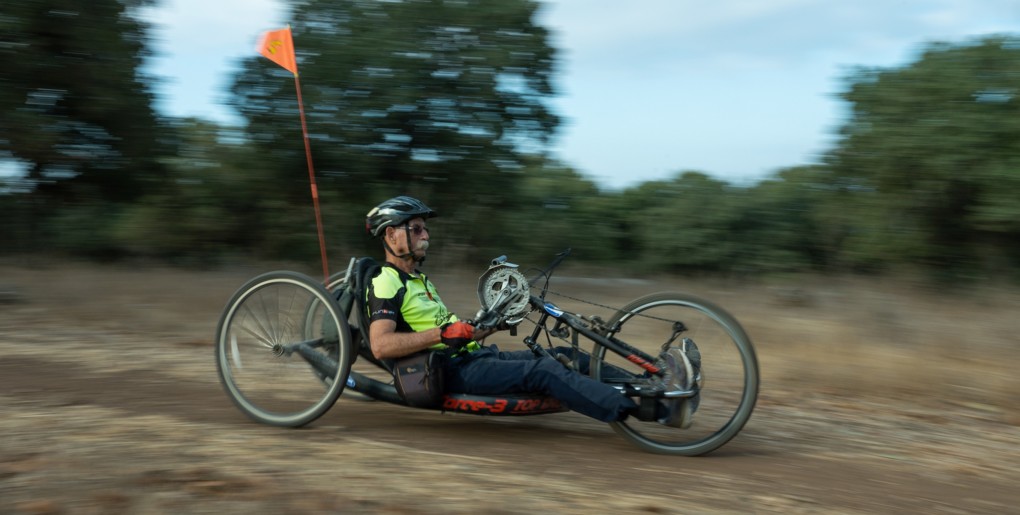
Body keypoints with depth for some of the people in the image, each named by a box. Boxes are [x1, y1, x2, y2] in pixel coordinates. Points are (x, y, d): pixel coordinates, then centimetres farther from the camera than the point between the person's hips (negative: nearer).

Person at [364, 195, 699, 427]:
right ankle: (654, 410, -33)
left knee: (565, 358, -5)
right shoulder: (385, 285, -8)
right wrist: (444, 333, -25)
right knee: (544, 371, -26)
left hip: (472, 358, 10)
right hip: (452, 373, -10)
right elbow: (381, 345, -22)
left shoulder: (417, 280, 25)